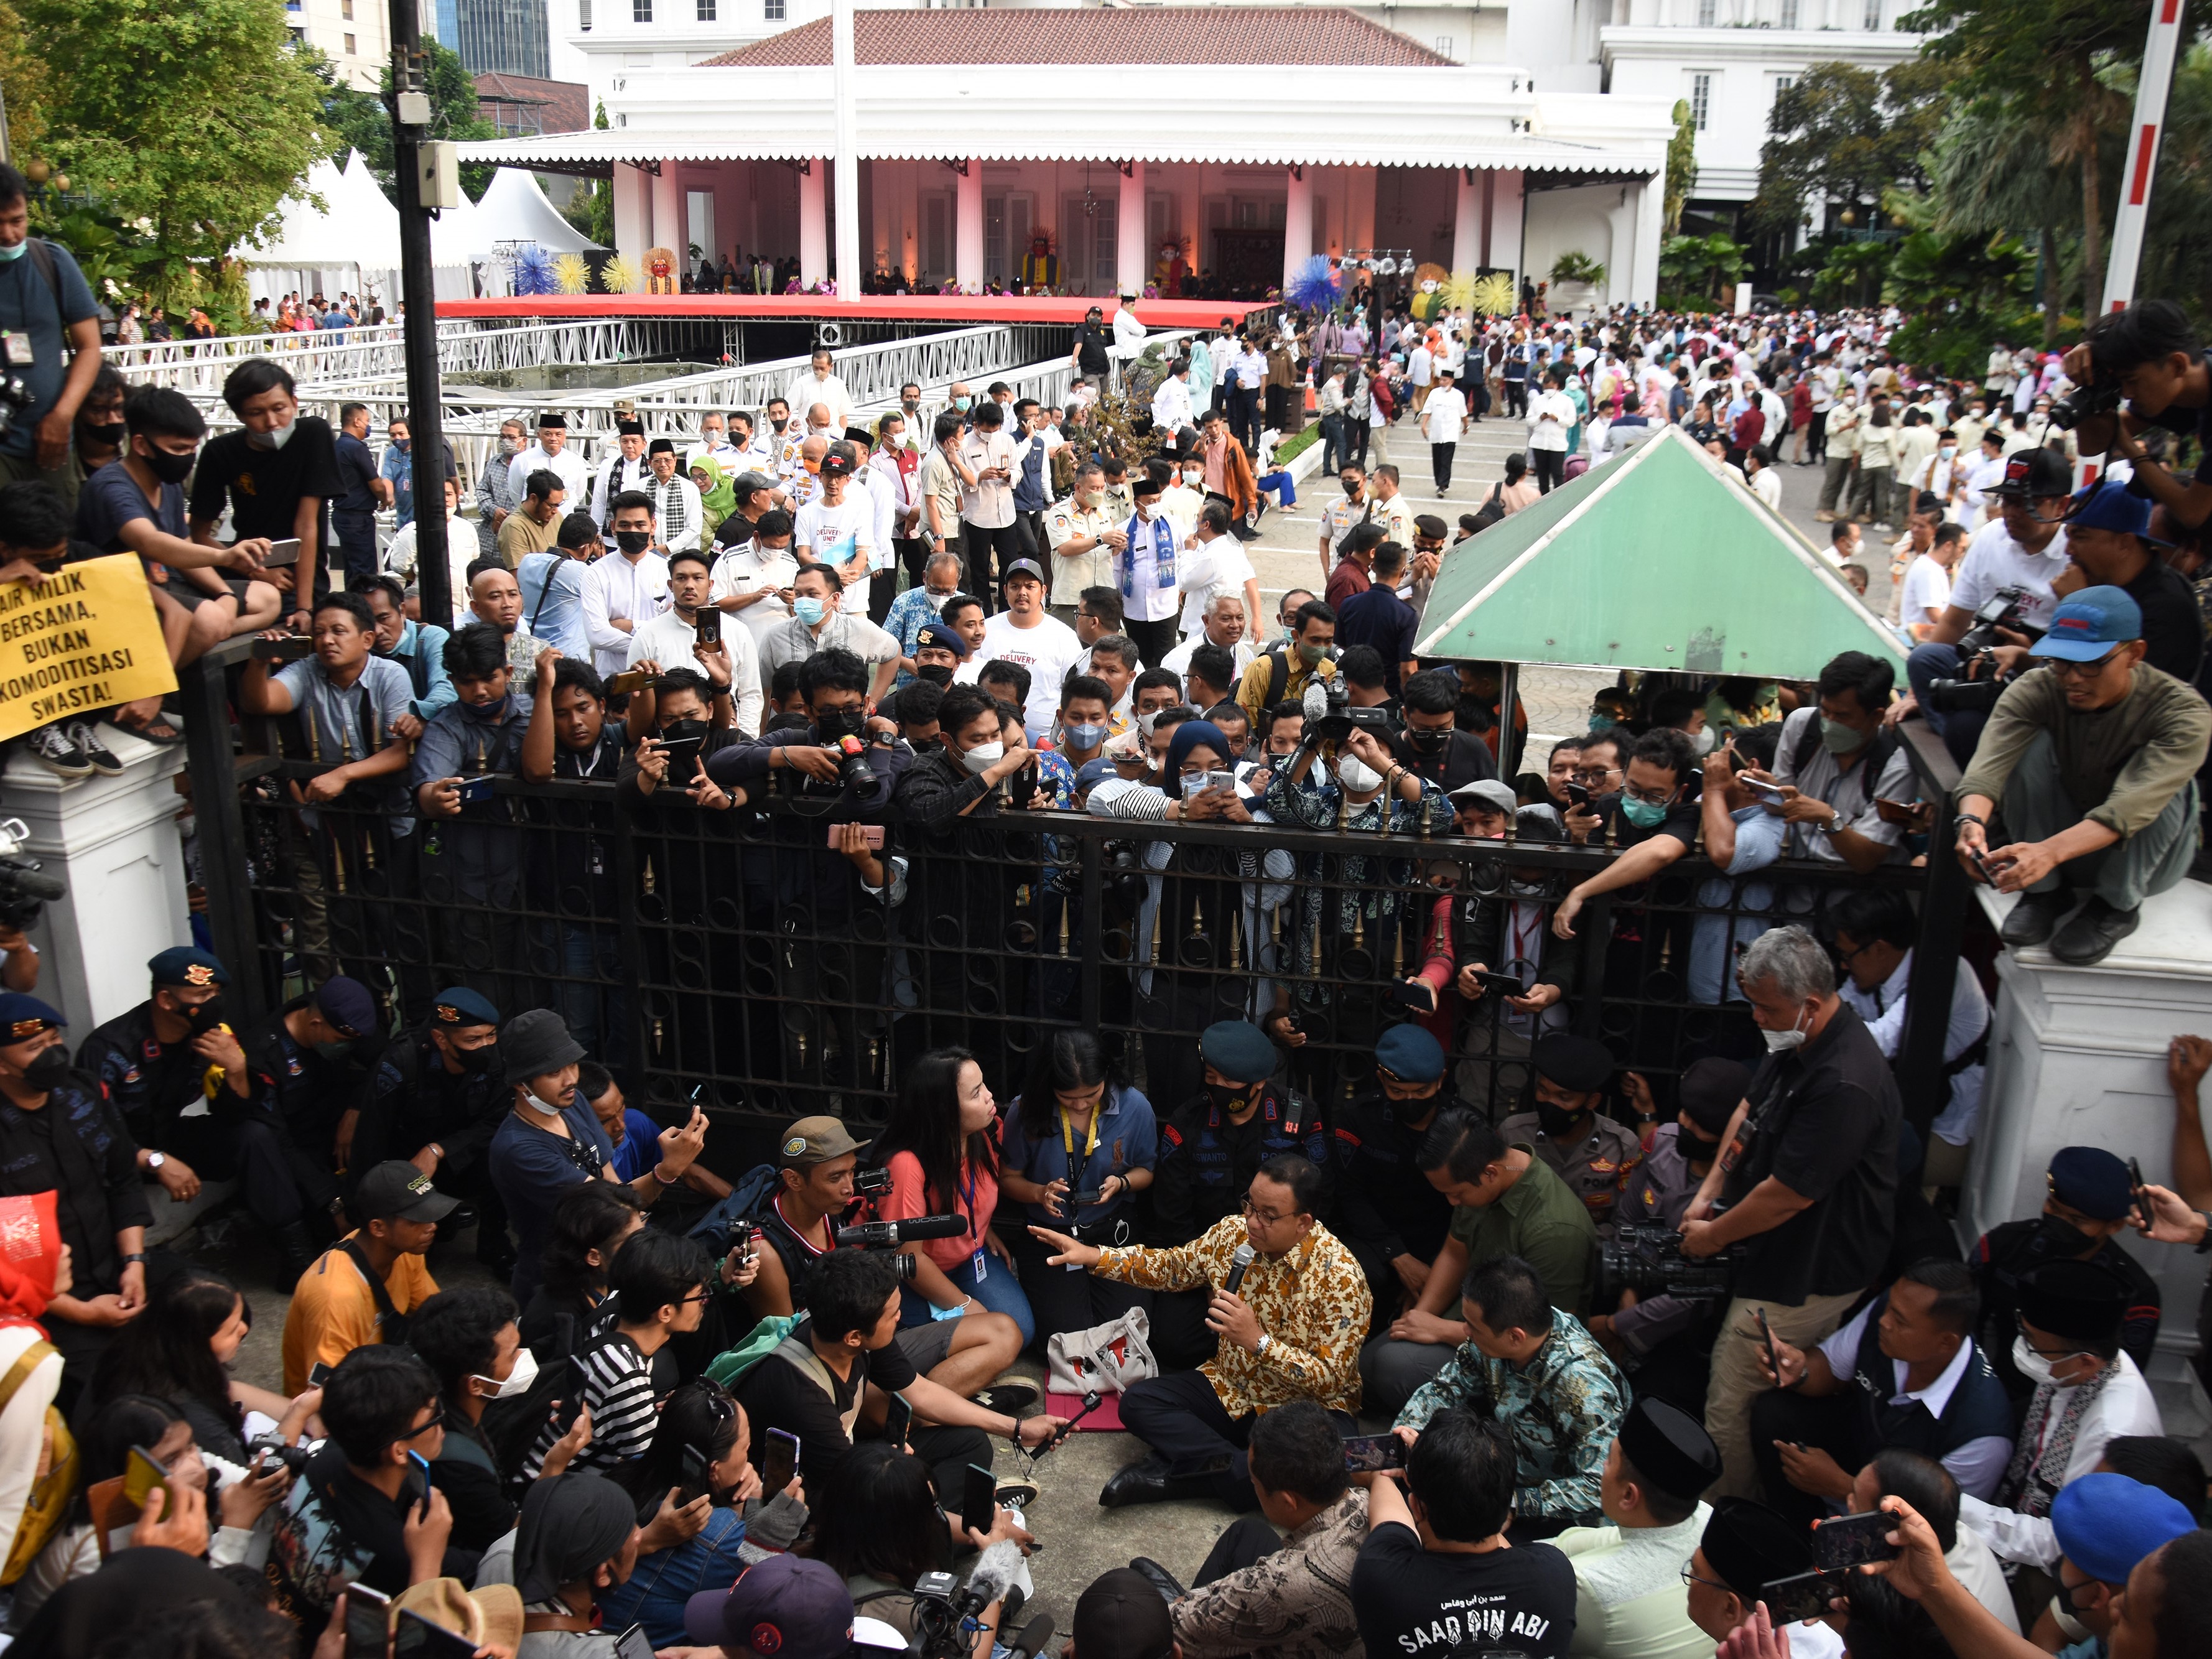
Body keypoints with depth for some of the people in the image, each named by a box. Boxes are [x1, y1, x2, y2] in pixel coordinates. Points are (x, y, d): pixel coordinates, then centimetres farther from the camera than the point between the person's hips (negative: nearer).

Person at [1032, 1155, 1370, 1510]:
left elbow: (1331, 1380, -22)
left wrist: (1257, 1340, -33)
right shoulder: (1235, 1232, -6)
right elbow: (1173, 1267, 9)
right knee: (1137, 1401, -12)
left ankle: (1176, 1474, -24)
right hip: (1231, 1390, 5)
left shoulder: (1340, 1277, -23)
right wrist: (1094, 1256, -3)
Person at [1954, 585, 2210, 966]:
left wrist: (2050, 851, -56)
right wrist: (1972, 820, -57)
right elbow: (1991, 761, -35)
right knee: (2030, 742, -24)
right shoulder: (2034, 690, -18)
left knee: (2167, 784, -31)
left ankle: (2117, 905, -12)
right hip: (2056, 840, 2)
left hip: (2142, 856, -2)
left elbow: (2130, 806, -40)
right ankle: (2045, 892, -12)